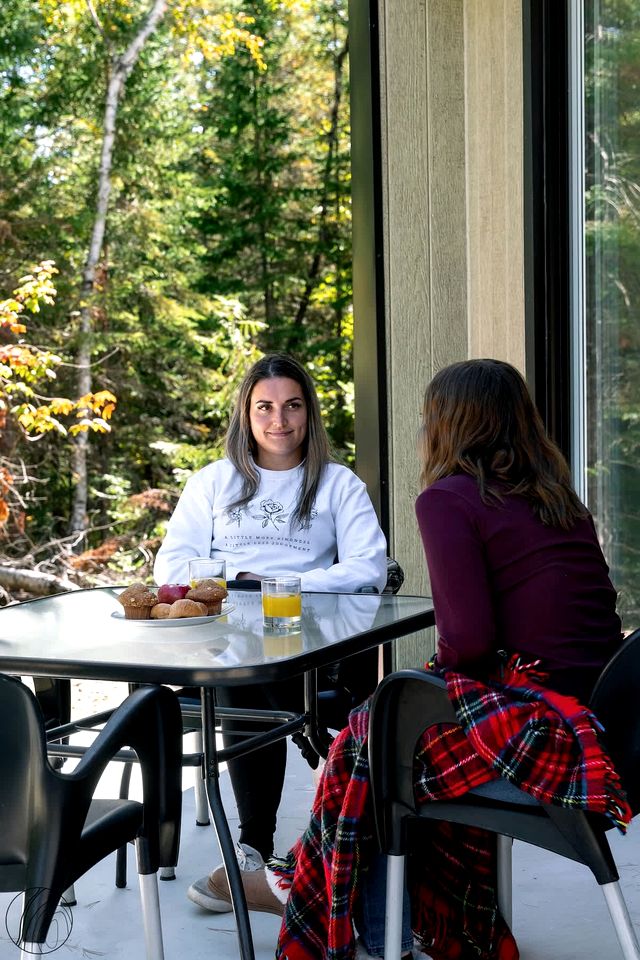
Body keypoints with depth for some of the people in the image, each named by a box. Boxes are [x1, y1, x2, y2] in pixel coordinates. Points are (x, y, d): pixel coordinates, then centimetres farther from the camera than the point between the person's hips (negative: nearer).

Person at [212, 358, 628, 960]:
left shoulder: (447, 499, -7)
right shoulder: (560, 502, 15)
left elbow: (468, 639, -17)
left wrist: (446, 664, 7)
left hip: (547, 730, -8)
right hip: (601, 711, 8)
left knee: (372, 736, 11)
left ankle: (306, 889, 30)